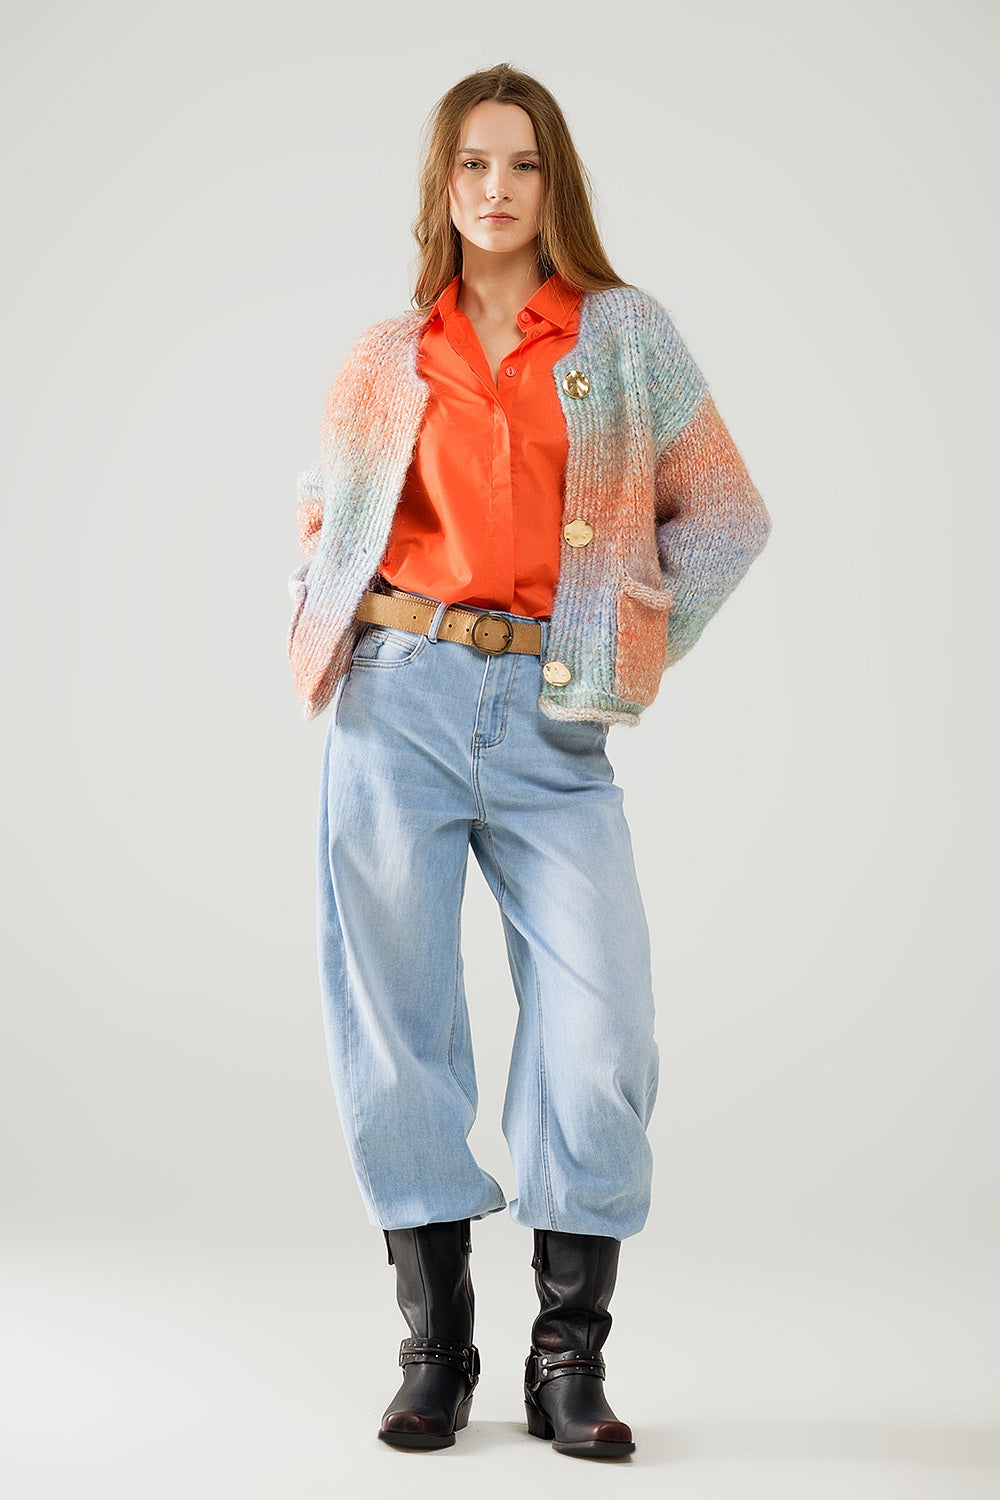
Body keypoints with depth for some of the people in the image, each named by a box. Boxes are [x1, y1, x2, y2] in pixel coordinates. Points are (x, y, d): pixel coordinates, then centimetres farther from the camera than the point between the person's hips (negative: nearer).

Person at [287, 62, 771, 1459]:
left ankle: (570, 1362, 4)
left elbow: (728, 516, 10)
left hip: (551, 723, -1)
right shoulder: (391, 355, 12)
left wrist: (638, 636, 1)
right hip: (400, 701, 2)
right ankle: (434, 1352, 13)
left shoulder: (626, 333, 8)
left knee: (600, 1031, -9)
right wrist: (329, 607, 10)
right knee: (398, 1022, 1)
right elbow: (326, 501, 28)